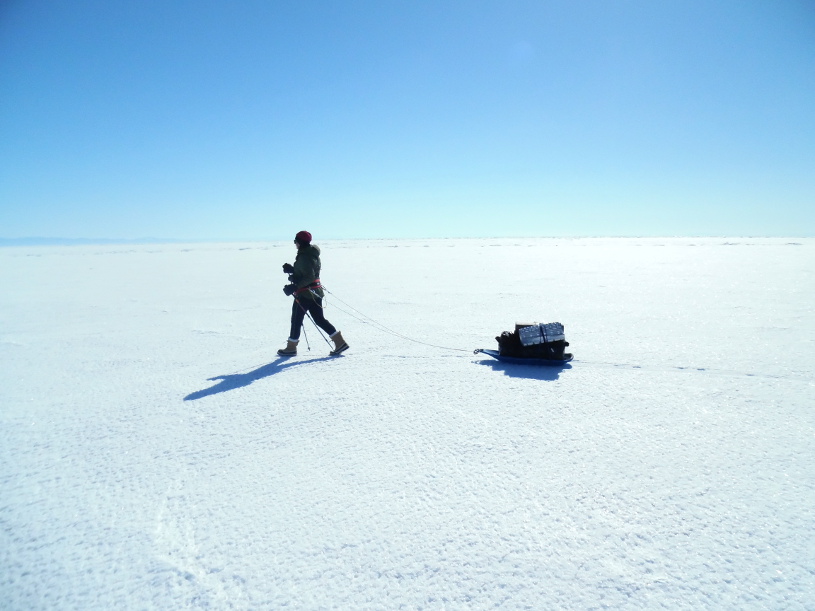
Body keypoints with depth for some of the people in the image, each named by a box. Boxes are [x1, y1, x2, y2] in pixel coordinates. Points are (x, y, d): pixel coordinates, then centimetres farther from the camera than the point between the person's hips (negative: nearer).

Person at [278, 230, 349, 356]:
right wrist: (292, 270, 9)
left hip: (305, 294, -9)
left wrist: (294, 286, -22)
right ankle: (340, 342, 7)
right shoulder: (313, 254, 12)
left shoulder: (304, 257, -18)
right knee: (320, 319, 12)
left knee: (296, 320, 6)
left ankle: (291, 348, 19)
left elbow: (309, 277, -24)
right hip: (316, 292, 9)